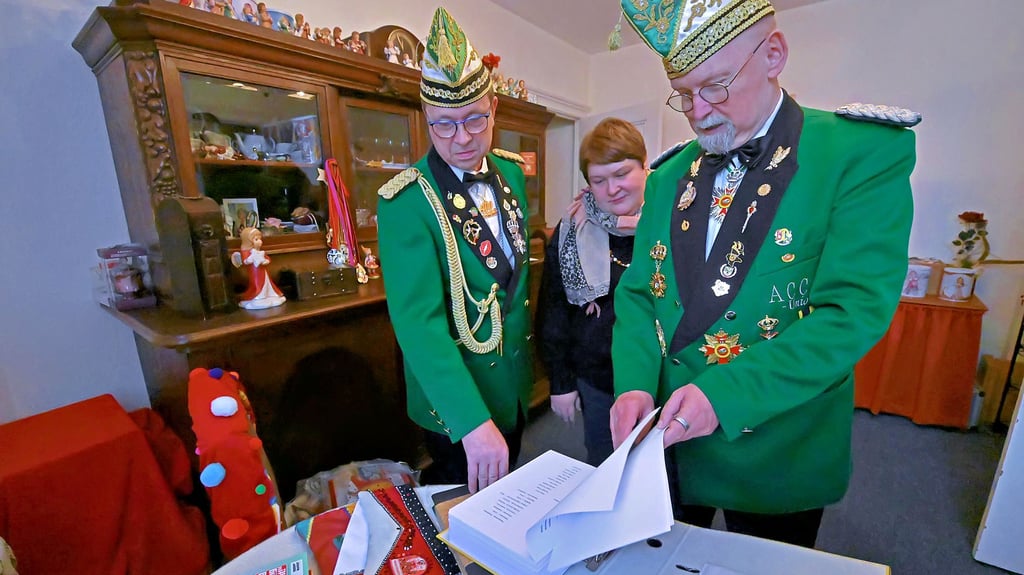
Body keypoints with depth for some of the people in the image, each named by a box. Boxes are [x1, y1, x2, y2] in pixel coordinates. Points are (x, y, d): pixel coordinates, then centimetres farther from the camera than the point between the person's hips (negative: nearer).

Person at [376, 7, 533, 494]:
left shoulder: (512, 172, -1)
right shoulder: (406, 201, -23)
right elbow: (417, 321, -29)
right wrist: (473, 423, -33)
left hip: (514, 383, 7)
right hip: (455, 399, -6)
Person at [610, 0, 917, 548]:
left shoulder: (866, 151, -11)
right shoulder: (668, 176, 1)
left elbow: (854, 310, -20)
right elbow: (637, 293, -1)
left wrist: (725, 392, -29)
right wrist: (635, 385, -15)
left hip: (775, 455, -3)